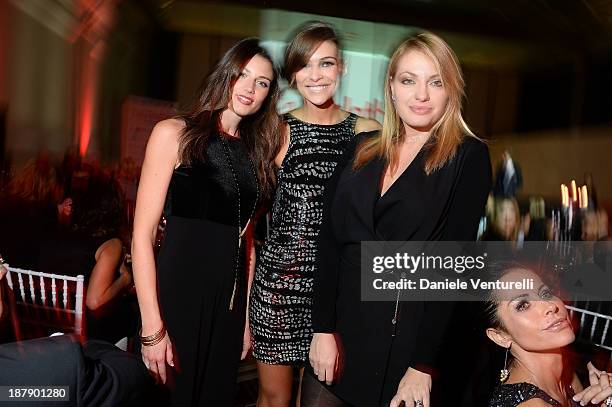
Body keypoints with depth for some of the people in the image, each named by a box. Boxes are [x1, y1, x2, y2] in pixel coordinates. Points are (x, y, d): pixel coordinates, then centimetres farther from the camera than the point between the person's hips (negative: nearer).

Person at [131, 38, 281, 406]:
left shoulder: (256, 151, 10)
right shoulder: (175, 133, -6)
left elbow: (245, 237, 12)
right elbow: (143, 235, -11)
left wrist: (247, 315, 9)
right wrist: (152, 327, -16)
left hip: (230, 301, 5)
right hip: (178, 294, -5)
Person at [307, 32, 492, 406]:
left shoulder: (469, 157, -6)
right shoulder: (363, 150, 6)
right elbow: (330, 241, 3)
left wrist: (423, 365, -14)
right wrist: (323, 328, -3)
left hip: (410, 339, -4)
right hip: (345, 331, 4)